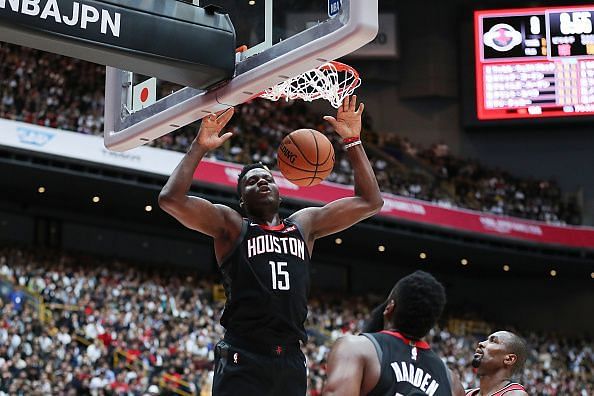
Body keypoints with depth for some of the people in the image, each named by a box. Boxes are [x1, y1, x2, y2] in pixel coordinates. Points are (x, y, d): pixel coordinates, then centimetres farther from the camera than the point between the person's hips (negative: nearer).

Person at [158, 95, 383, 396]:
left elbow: (370, 202, 17)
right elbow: (171, 199, -9)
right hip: (242, 359, -5)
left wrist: (352, 141, 12)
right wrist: (200, 146, -9)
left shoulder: (304, 224, 17)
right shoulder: (230, 225, 5)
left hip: (291, 360, 5)